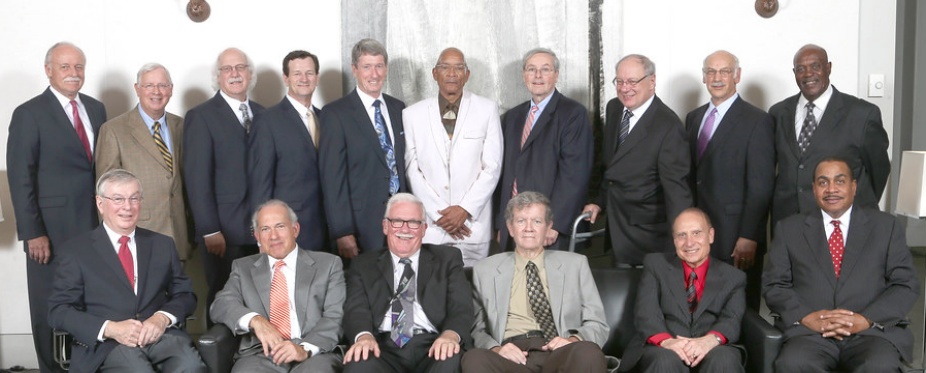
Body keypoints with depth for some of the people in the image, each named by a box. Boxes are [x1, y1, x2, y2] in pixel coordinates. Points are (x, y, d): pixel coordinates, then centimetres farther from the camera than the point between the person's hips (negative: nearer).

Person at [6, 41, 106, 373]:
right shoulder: (29, 114, -5)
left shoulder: (96, 109, 12)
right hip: (53, 228, -4)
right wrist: (32, 233, -13)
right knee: (51, 309, 6)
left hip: (95, 224, 4)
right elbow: (20, 178, -8)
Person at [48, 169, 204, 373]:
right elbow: (58, 310, 2)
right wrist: (110, 328, -14)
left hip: (161, 334, 2)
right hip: (108, 344, -2)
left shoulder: (163, 244, 18)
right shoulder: (76, 250, 8)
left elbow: (185, 294, 15)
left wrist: (163, 317, -8)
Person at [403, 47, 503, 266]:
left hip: (473, 224, 0)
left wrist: (465, 209, -7)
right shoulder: (412, 115, 5)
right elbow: (412, 170, 3)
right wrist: (438, 213, -5)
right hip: (429, 226, 1)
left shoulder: (487, 110, 4)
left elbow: (492, 166, 1)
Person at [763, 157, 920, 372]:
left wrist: (866, 320, -9)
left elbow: (906, 285, 7)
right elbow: (773, 285, 8)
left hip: (872, 331, 0)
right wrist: (806, 317, -11)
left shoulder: (887, 226, 13)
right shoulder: (789, 229, 14)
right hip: (809, 331, 1)